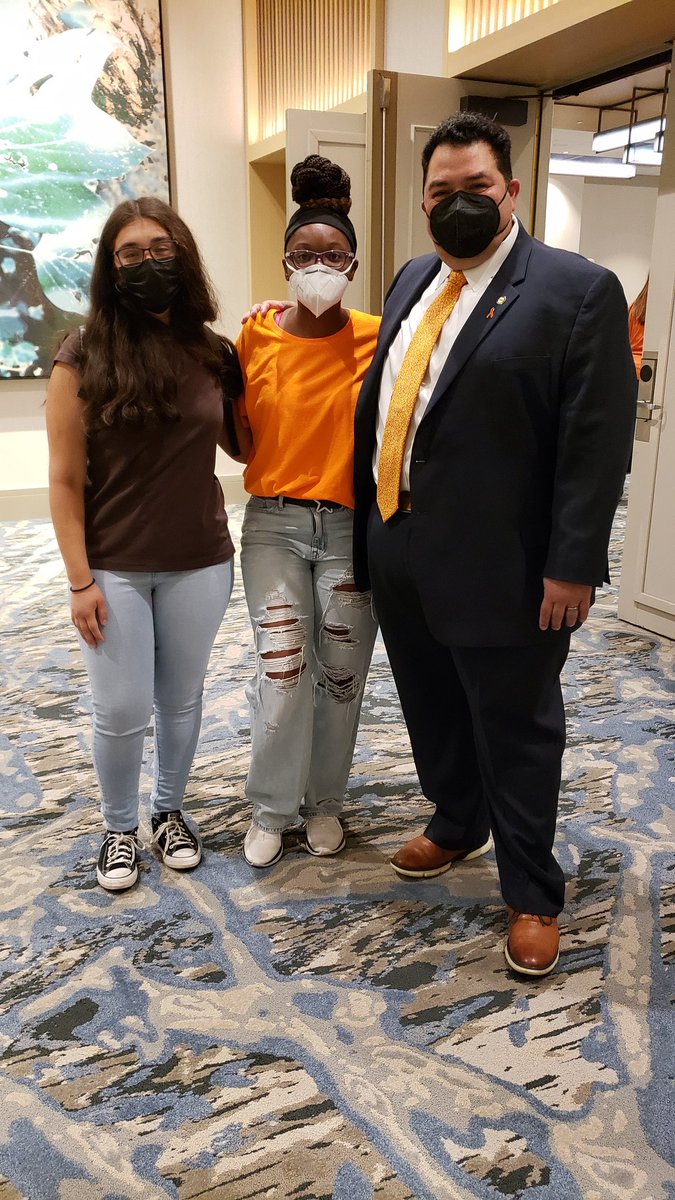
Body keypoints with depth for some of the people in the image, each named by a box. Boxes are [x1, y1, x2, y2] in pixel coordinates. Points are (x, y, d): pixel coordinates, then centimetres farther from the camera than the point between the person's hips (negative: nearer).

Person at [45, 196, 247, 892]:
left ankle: (169, 811, 39)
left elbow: (244, 447, 9)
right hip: (115, 569, -2)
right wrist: (80, 580, -10)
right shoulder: (85, 356, -7)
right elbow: (65, 478, -7)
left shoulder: (211, 353, 1)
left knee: (181, 699, 16)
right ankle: (119, 828, 32)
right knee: (121, 713, 6)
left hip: (200, 564, 3)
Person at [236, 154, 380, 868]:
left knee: (341, 676, 9)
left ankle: (324, 801, 31)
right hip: (274, 523, 0)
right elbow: (240, 429, 11)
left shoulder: (376, 339, -4)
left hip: (353, 527, 0)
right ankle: (271, 809, 18)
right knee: (281, 672, -5)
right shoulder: (255, 334, 1)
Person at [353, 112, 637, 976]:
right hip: (401, 554, 7)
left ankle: (531, 896, 26)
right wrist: (370, 527, 13)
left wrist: (573, 567, -16)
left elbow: (597, 442, -13)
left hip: (500, 568, -6)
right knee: (431, 711, 21)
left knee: (516, 734, 7)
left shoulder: (579, 291, -8)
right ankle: (456, 826, 45)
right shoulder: (413, 282, 13)